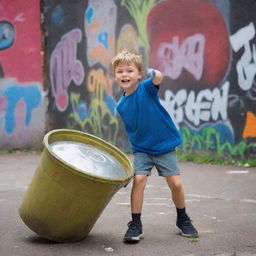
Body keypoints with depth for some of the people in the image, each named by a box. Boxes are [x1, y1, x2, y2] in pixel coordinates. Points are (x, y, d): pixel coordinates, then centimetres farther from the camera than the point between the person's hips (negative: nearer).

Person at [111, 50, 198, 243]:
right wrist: (136, 144, 5)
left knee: (176, 183, -4)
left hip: (165, 146, -3)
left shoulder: (146, 88, -15)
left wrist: (156, 75, -60)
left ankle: (183, 219, 22)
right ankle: (136, 224, -1)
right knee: (139, 180, -15)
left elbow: (157, 79, -39)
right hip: (141, 149, 3)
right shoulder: (121, 105, -3)